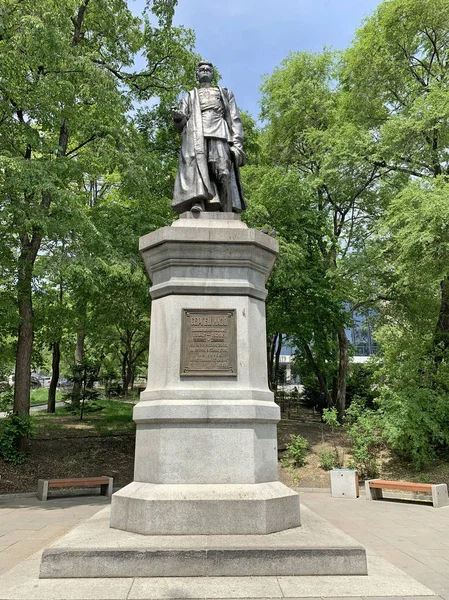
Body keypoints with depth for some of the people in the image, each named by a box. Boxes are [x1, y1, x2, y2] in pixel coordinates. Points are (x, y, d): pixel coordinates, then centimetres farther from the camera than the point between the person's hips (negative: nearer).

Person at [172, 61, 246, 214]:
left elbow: (235, 119, 18)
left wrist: (237, 143, -1)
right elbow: (181, 124, 21)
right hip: (195, 133, 1)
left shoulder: (225, 93, 33)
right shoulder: (190, 97, 34)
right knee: (196, 166, -29)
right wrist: (178, 117, -6)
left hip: (219, 132, 0)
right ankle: (197, 203, -47)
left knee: (224, 173, -22)